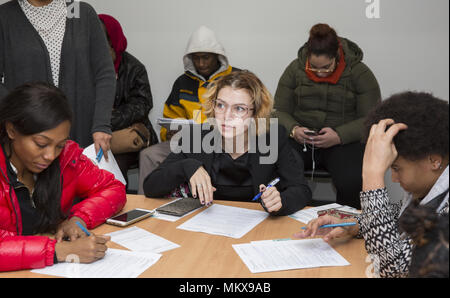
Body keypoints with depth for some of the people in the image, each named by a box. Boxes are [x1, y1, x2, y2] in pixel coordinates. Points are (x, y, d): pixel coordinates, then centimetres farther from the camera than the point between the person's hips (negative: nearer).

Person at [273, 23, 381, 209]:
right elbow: (280, 111, 8)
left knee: (352, 184, -32)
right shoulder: (295, 69, 5)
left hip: (345, 142, -1)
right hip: (301, 140, 2)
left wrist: (339, 136, -20)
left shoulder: (360, 73, -2)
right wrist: (294, 130, -14)